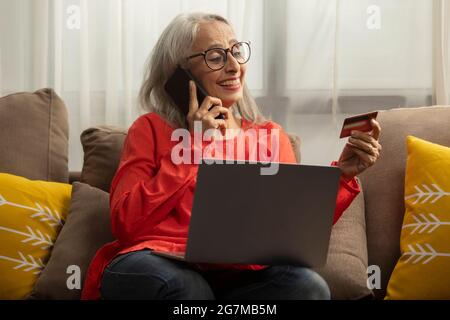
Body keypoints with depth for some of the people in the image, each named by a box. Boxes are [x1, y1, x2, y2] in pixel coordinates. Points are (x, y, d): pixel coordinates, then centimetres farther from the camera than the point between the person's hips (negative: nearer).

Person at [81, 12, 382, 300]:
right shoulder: (151, 129, 8)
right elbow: (126, 226, -6)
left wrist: (342, 174, -6)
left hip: (242, 278, 3)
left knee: (308, 285, -28)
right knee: (180, 284, -38)